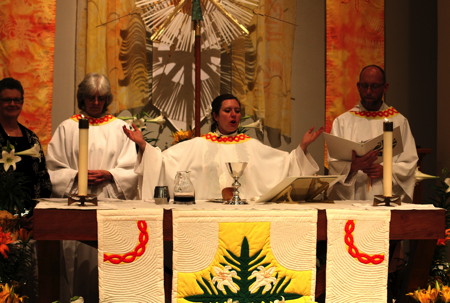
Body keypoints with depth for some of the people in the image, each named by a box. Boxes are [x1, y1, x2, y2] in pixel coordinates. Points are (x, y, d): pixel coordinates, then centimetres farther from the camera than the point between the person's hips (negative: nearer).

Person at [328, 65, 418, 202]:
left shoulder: (399, 121, 14)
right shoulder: (342, 121, 11)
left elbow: (409, 163, 9)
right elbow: (334, 164, 2)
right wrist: (353, 166, -17)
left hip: (389, 197, 1)